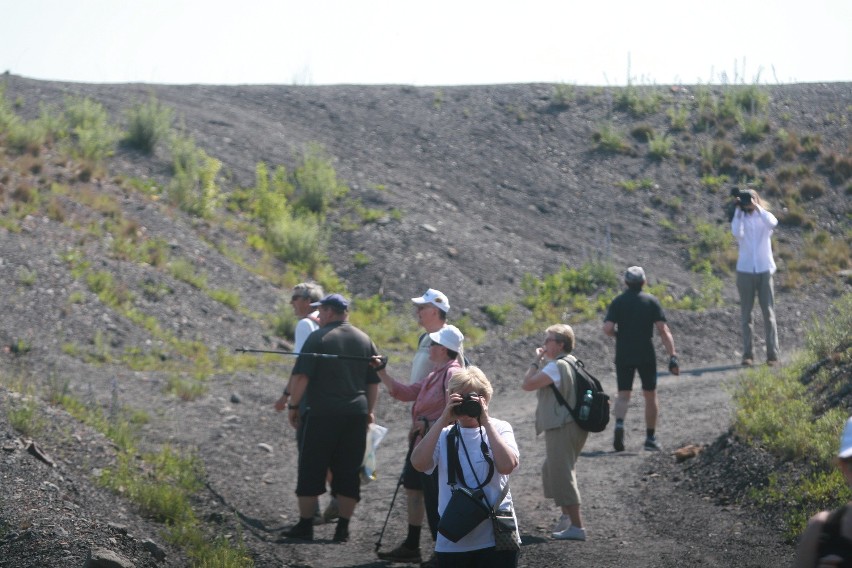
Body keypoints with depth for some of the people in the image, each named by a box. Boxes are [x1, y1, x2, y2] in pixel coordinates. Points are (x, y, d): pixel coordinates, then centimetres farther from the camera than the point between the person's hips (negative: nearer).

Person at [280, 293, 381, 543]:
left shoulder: (318, 338, -6)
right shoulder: (365, 340, 10)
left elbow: (301, 376, -11)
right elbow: (373, 382, 14)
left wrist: (293, 405, -2)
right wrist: (368, 411, 23)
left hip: (323, 413, -5)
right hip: (356, 414, 5)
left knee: (311, 470, 4)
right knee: (348, 473, 8)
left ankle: (305, 525, 6)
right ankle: (343, 527, 7)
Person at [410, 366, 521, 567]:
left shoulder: (498, 429, 3)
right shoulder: (444, 434, 6)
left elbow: (507, 465, -17)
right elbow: (418, 463, -12)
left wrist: (485, 421, -15)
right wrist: (443, 421, -14)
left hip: (495, 540, -2)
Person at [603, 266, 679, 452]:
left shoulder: (618, 302, 1)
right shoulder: (651, 301, -1)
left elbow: (607, 328, -11)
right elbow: (663, 330, -9)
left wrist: (619, 335, 11)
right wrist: (672, 356, -10)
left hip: (623, 355, 1)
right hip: (646, 355, -1)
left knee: (623, 395, 6)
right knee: (650, 395, 13)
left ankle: (619, 424, -23)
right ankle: (650, 438, 14)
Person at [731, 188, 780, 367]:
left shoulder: (764, 216, 4)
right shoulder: (740, 218, 4)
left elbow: (772, 223, -21)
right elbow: (736, 233, -18)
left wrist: (757, 207, -21)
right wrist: (738, 210, -16)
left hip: (764, 270, -1)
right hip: (745, 271, 1)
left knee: (768, 313, -3)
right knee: (746, 314, 1)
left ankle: (772, 354, -3)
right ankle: (748, 354, 2)